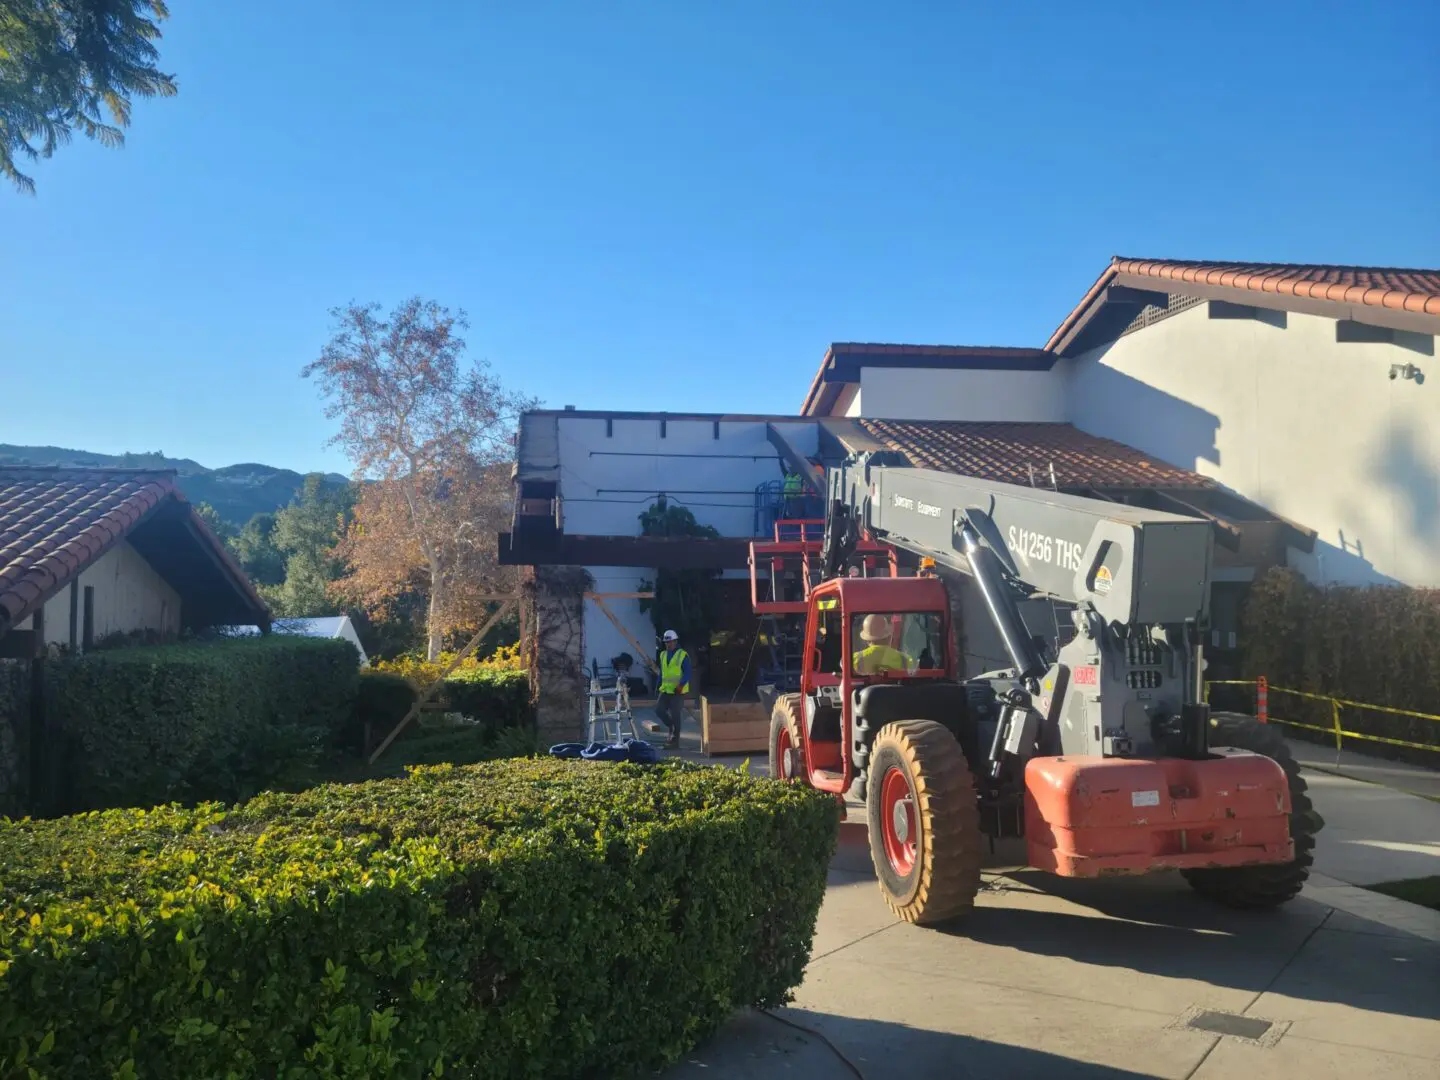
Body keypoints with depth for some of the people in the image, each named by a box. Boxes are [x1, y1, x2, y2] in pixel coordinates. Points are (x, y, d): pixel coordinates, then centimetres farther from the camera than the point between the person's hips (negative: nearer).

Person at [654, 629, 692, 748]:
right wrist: (658, 688, 14)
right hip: (665, 690, 6)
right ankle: (671, 726, 20)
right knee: (659, 710, -4)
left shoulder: (683, 655, -7)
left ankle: (675, 740, 6)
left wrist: (681, 685, -25)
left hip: (678, 691, -6)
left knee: (675, 715, -3)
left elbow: (687, 673, -12)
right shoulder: (663, 655, 12)